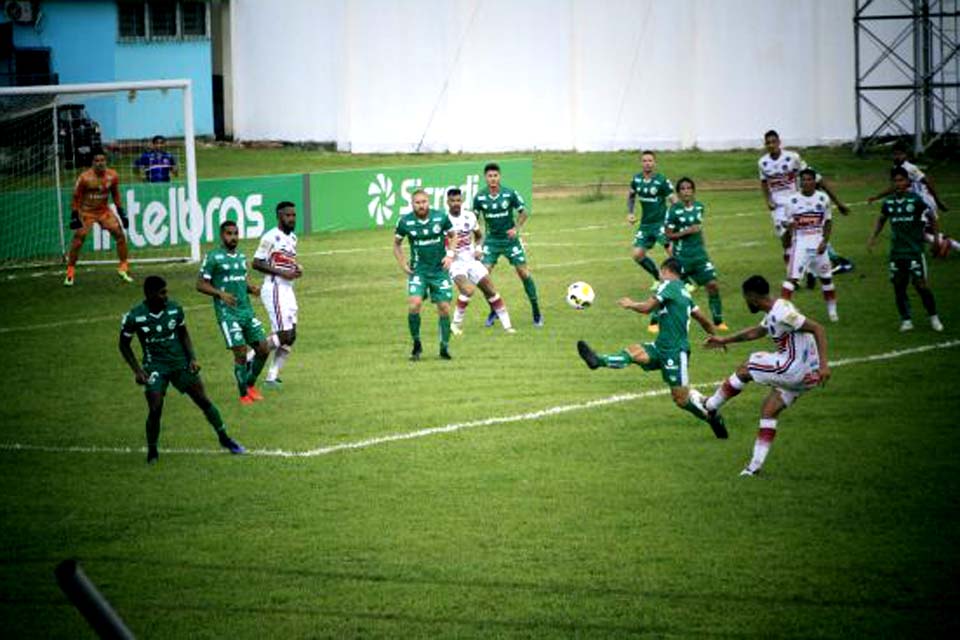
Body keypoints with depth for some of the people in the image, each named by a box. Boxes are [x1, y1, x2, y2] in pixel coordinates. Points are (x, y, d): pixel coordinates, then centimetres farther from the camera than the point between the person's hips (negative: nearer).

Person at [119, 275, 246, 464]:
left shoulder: (174, 309, -6)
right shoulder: (133, 317, -14)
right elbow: (124, 345, 0)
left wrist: (192, 358, -1)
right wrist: (137, 370, -9)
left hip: (180, 363, 3)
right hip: (155, 367, -3)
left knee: (203, 400, 3)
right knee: (155, 409, -14)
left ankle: (224, 439, 20)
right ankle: (152, 452, 7)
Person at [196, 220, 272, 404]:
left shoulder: (241, 257, 14)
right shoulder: (213, 258, -6)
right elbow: (201, 284, -7)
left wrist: (251, 288, 3)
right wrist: (220, 293, -21)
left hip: (247, 311, 7)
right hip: (227, 313, -7)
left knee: (263, 349, 2)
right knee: (241, 352, -11)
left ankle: (250, 384, 23)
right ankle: (244, 394, 5)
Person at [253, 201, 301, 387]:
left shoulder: (292, 238, 13)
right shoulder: (271, 237, -13)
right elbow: (257, 263, -16)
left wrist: (297, 268, 5)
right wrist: (282, 273, -20)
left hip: (288, 289, 9)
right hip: (274, 289, -9)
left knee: (290, 336, 6)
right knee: (284, 335, -12)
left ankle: (272, 376, 11)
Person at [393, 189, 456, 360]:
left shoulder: (441, 217, -6)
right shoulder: (405, 221, -6)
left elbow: (452, 236, 11)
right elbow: (397, 243, 10)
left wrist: (450, 255, -4)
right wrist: (402, 263, -1)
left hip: (440, 269, 1)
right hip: (418, 270, -1)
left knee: (444, 308, -1)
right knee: (414, 304, -19)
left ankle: (445, 346, 16)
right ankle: (416, 344, -2)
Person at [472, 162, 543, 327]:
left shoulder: (510, 194, -11)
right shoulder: (480, 197, -7)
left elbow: (523, 213, 1)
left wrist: (516, 228, -15)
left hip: (510, 239, -1)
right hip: (491, 240, 1)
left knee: (524, 273, -4)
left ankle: (536, 312, 8)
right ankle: (494, 310, 9)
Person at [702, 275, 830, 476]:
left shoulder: (782, 312, -18)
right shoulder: (773, 314, 13)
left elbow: (818, 328, -22)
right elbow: (757, 332, 33)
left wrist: (824, 364, -28)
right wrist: (724, 340, 37)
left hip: (793, 368, -9)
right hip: (805, 375, 9)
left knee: (744, 370, 5)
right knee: (769, 411, 14)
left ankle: (710, 406, 22)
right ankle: (755, 465, 13)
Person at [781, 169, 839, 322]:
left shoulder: (823, 198, 0)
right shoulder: (793, 200, -4)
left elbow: (828, 222, 6)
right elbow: (790, 224, 2)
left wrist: (825, 241, -4)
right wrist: (791, 225, -21)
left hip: (818, 244, 2)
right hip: (800, 244, -2)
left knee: (826, 278, 11)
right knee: (792, 278, -11)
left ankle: (832, 311, 26)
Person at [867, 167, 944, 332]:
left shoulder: (915, 200, -8)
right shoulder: (888, 202, 4)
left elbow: (931, 217, 1)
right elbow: (881, 219, 22)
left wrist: (937, 237, -4)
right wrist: (873, 236, 11)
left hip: (914, 250, -4)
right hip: (896, 251, 4)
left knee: (920, 284, -6)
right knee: (899, 286, 5)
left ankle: (933, 317, 11)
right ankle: (906, 320, 16)